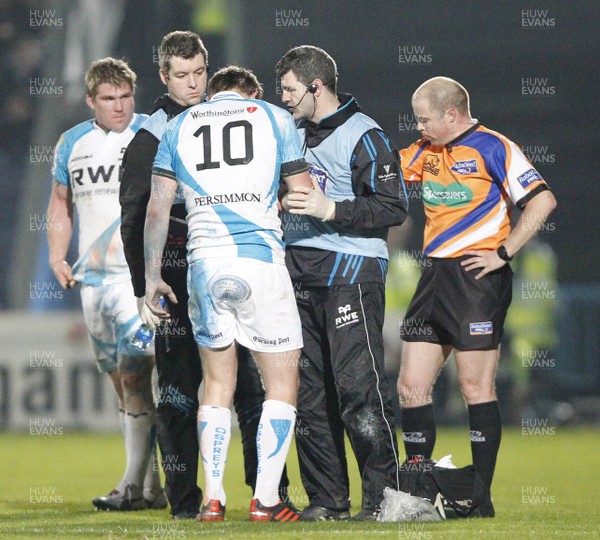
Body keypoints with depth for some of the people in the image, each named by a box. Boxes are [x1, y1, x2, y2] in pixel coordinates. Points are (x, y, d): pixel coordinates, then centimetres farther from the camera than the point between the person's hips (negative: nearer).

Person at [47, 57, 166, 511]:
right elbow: (61, 203, 23)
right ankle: (154, 486, 15)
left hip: (141, 274, -6)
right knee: (121, 381, 9)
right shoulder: (72, 144, 12)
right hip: (93, 278, 6)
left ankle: (134, 484, -13)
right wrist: (57, 256, 9)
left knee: (134, 375, -14)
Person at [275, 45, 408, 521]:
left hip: (351, 272, -8)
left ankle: (384, 493, -7)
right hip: (300, 276, 8)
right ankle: (326, 498, 11)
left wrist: (331, 210, -18)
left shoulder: (364, 136, -7)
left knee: (358, 387, -12)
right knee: (309, 390, 6)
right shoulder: (296, 135, 18)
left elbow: (393, 208, -12)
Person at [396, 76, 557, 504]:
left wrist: (503, 253, -14)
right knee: (412, 386, 4)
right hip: (435, 277, 8)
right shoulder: (425, 152, 15)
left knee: (476, 386, -6)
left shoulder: (493, 148, -8)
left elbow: (542, 200, -13)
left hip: (477, 277, -8)